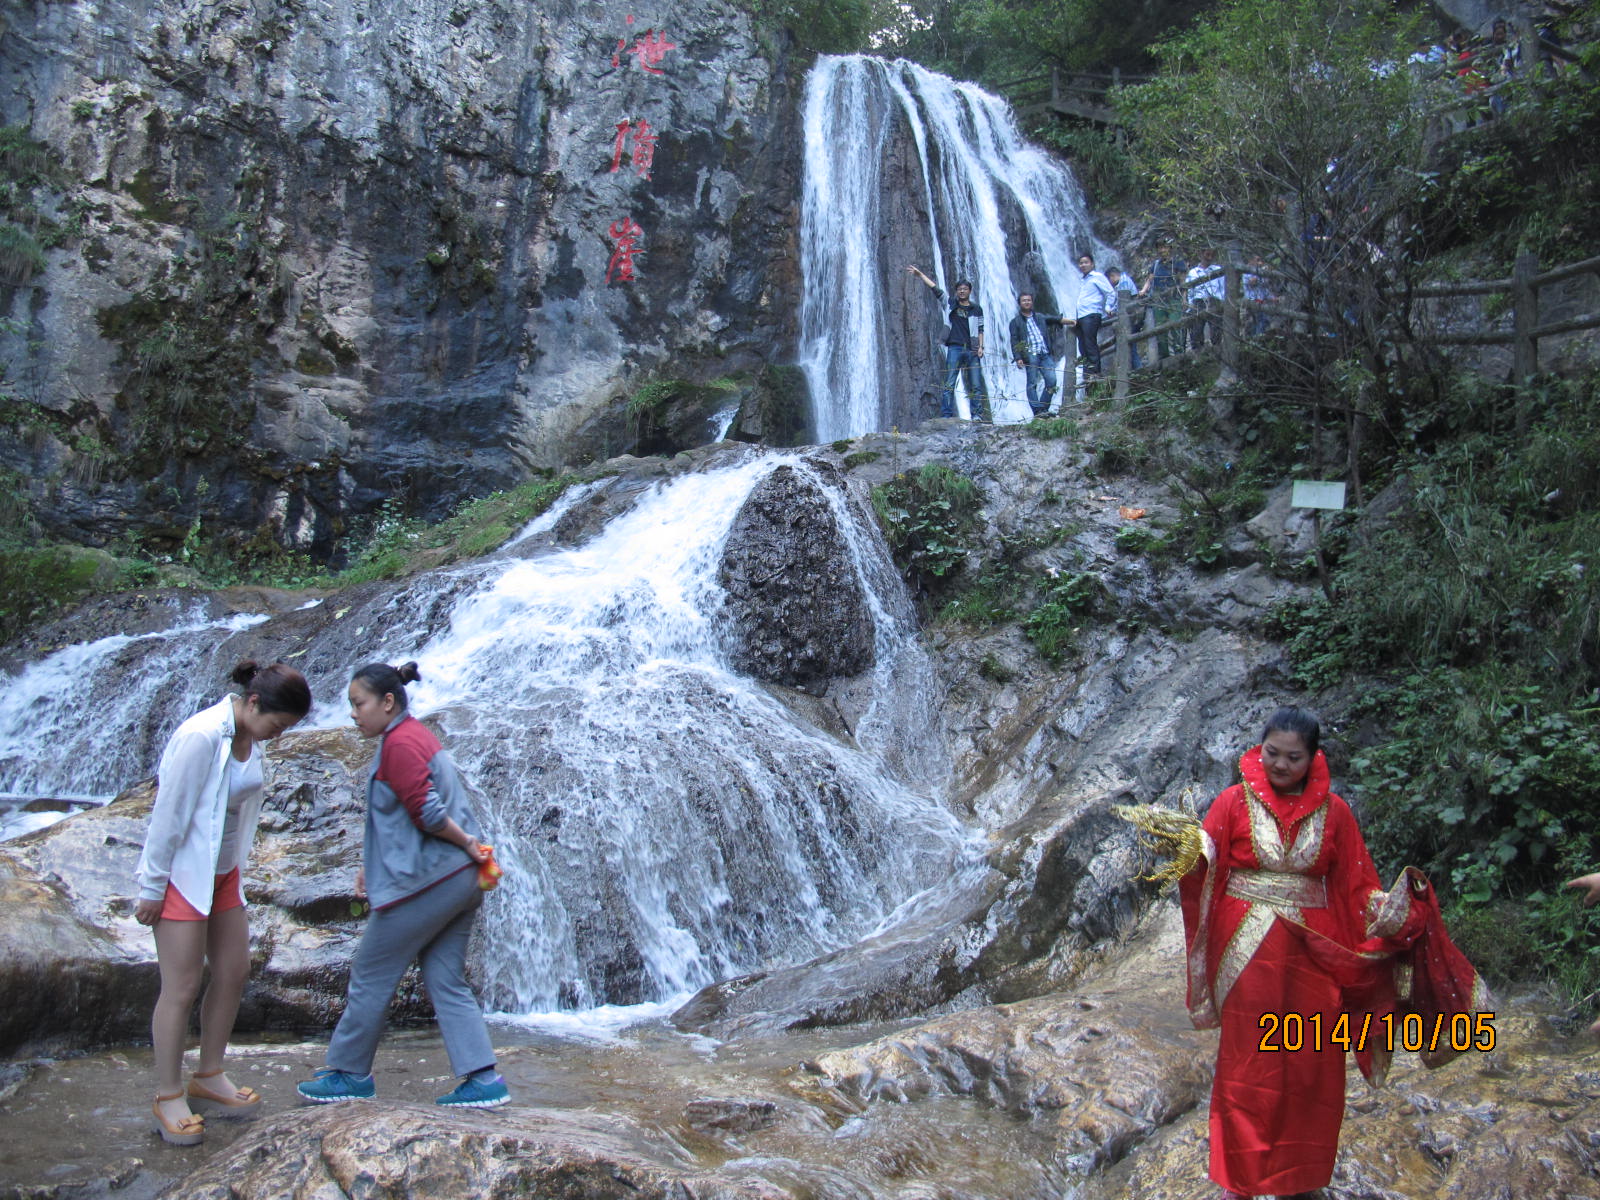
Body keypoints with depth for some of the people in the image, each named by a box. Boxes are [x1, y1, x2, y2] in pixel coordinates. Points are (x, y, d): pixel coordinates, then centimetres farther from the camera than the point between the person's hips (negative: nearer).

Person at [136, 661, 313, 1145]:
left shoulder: (249, 738, 0)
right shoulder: (201, 737, -25)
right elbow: (169, 815, -20)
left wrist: (234, 868, 16)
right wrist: (151, 889, -15)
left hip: (222, 873, 8)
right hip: (182, 874, -8)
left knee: (234, 973, 12)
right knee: (181, 988, 0)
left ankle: (209, 1078, 28)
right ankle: (168, 1098, 15)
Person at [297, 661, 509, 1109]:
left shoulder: (400, 743, -14)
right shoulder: (417, 735, 17)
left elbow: (427, 813, -22)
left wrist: (470, 844, -9)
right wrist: (371, 865, 15)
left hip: (425, 883, -10)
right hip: (458, 880, 10)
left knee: (370, 977, 7)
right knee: (447, 983, 10)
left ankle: (350, 1074, 21)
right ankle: (483, 1080, 8)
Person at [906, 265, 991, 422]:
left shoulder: (977, 309, 12)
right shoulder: (951, 305, 10)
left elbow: (980, 329, 11)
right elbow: (936, 289, 5)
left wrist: (981, 347, -1)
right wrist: (920, 274, 1)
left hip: (972, 350, 1)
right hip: (955, 348, -1)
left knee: (976, 385, -1)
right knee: (949, 384, -8)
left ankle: (977, 414, 2)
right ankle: (946, 415, -10)